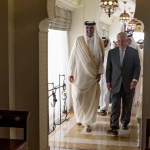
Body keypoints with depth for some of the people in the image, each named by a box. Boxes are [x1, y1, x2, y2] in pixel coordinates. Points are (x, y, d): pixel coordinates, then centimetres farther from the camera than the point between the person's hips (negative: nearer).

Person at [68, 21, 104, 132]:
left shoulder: (99, 42, 0)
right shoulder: (79, 40, -6)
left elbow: (101, 59, 4)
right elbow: (73, 57, -3)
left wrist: (99, 73, -5)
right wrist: (71, 73, -5)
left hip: (92, 75, 1)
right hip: (80, 74, -1)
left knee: (91, 98, 1)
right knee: (78, 97, 5)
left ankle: (87, 122, 11)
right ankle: (80, 117, 30)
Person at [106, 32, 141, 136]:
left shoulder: (134, 52, 2)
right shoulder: (112, 52, 6)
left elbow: (137, 66, 0)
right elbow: (108, 68, 8)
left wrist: (135, 79, -13)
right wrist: (108, 81, 2)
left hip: (129, 84, 0)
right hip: (115, 84, 0)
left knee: (127, 106, 11)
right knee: (115, 106, -5)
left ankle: (125, 123, 28)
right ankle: (114, 127, -7)